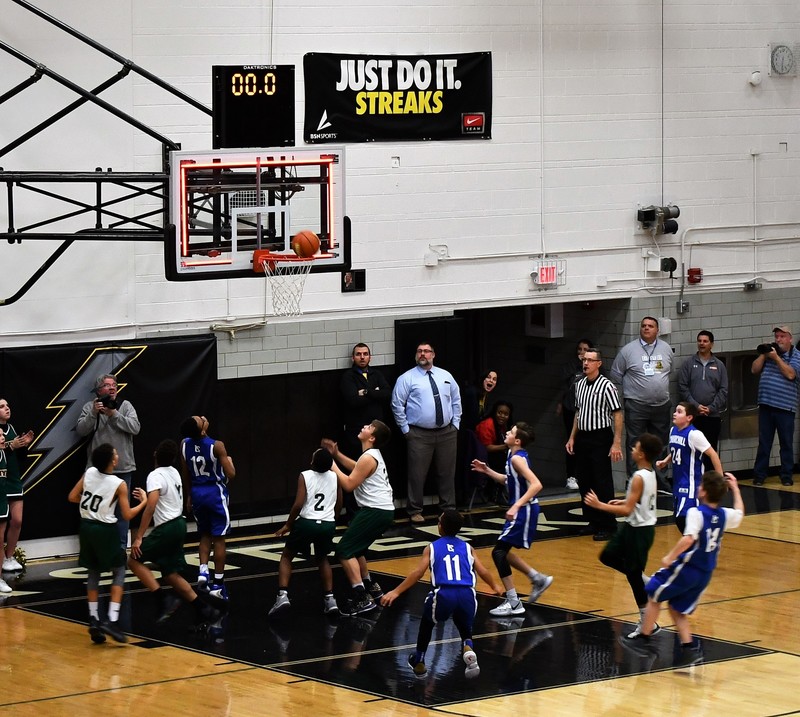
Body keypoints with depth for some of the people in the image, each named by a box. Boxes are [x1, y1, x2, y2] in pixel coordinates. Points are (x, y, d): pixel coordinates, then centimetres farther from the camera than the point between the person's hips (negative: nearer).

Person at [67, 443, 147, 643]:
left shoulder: (89, 473, -2)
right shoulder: (119, 484, -14)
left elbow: (72, 497, 5)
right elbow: (127, 516, -9)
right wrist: (144, 502, 6)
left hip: (87, 527, 5)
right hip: (105, 530, -5)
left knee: (93, 573, 16)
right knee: (119, 571, 6)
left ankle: (93, 620, 11)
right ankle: (112, 620, -8)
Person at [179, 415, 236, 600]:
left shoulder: (185, 445, -5)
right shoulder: (216, 446, -19)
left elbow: (186, 475, 6)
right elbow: (231, 474, -15)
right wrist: (229, 461, 6)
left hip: (197, 493, 5)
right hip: (215, 493, -5)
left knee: (205, 535, 22)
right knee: (218, 539, 3)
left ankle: (203, 571, 3)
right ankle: (218, 584, 5)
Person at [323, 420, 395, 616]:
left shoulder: (368, 458, -16)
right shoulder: (373, 455, 14)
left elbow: (349, 484, -18)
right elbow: (357, 470, 34)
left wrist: (332, 465, -8)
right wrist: (337, 454, 28)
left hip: (375, 511, -10)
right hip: (382, 509, 10)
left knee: (345, 551, -10)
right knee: (355, 549, 25)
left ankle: (362, 599, -15)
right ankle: (371, 587, 34)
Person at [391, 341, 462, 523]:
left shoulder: (445, 376, 10)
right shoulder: (407, 378, -3)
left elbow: (456, 401, 16)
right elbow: (397, 405, -3)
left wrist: (455, 424, 8)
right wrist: (406, 429, -5)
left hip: (447, 432, 4)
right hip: (419, 434, -4)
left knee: (447, 473, 10)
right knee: (417, 474, -3)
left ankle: (448, 508, 20)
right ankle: (415, 511, 5)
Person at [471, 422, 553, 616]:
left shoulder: (517, 458, -20)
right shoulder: (515, 456, 9)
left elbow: (536, 485, -30)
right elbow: (510, 480, 25)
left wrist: (517, 506, -34)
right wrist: (487, 471, 16)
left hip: (524, 510, -10)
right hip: (521, 509, 10)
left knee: (499, 552, -10)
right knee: (502, 552, 18)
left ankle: (513, 602, -8)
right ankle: (538, 579, 28)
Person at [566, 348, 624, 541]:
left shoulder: (606, 386, -12)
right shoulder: (580, 385, 10)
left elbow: (617, 415, -13)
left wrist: (617, 443, -18)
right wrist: (572, 437, 16)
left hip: (600, 438, -7)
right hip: (583, 438, 7)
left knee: (603, 483, -5)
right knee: (584, 482, 10)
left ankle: (607, 526, 1)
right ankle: (593, 522, 21)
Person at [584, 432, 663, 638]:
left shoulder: (639, 478, -24)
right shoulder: (651, 474, 3)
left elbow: (627, 511, -26)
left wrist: (599, 505, -23)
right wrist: (625, 502, 17)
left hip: (638, 530, -9)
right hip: (641, 526, 9)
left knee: (634, 574, 0)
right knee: (608, 556, 21)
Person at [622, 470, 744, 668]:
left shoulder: (696, 513, -19)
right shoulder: (724, 515, 2)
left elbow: (688, 539, -32)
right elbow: (740, 513, 26)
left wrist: (670, 557, -24)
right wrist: (735, 488, 34)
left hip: (686, 567, -7)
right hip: (705, 574, 7)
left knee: (654, 596, 14)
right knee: (677, 609, 18)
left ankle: (643, 638, 20)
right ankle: (689, 649, 4)